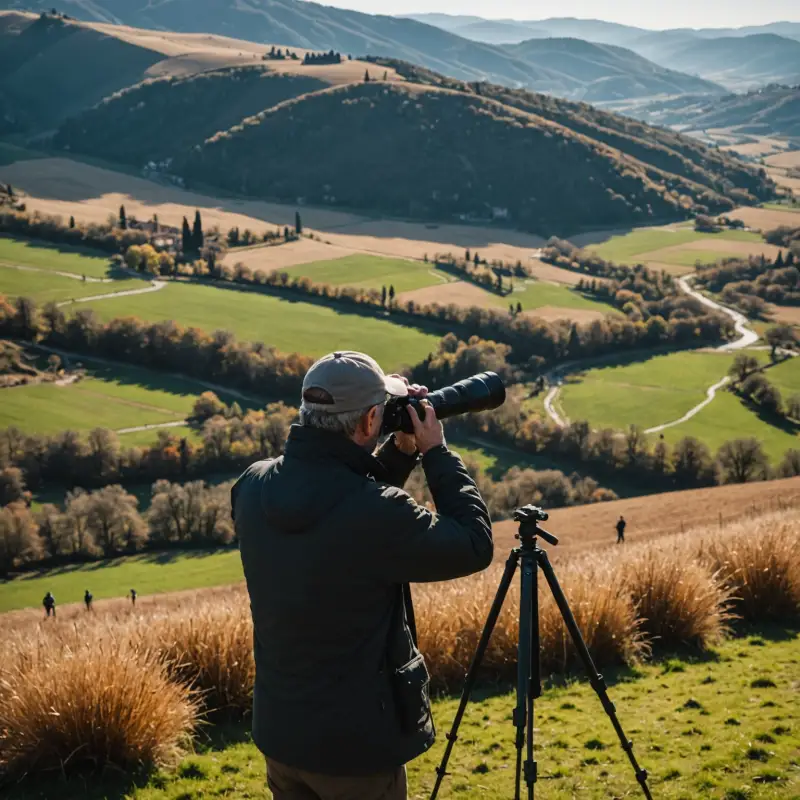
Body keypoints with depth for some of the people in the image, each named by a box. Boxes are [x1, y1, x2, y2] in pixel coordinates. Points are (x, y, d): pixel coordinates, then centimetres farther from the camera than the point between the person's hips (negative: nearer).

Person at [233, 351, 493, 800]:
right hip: (357, 742, -6)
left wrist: (401, 452, 5)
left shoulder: (254, 487, -6)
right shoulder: (374, 512, -28)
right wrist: (437, 452, -5)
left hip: (279, 729, 6)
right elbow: (475, 547, -12)